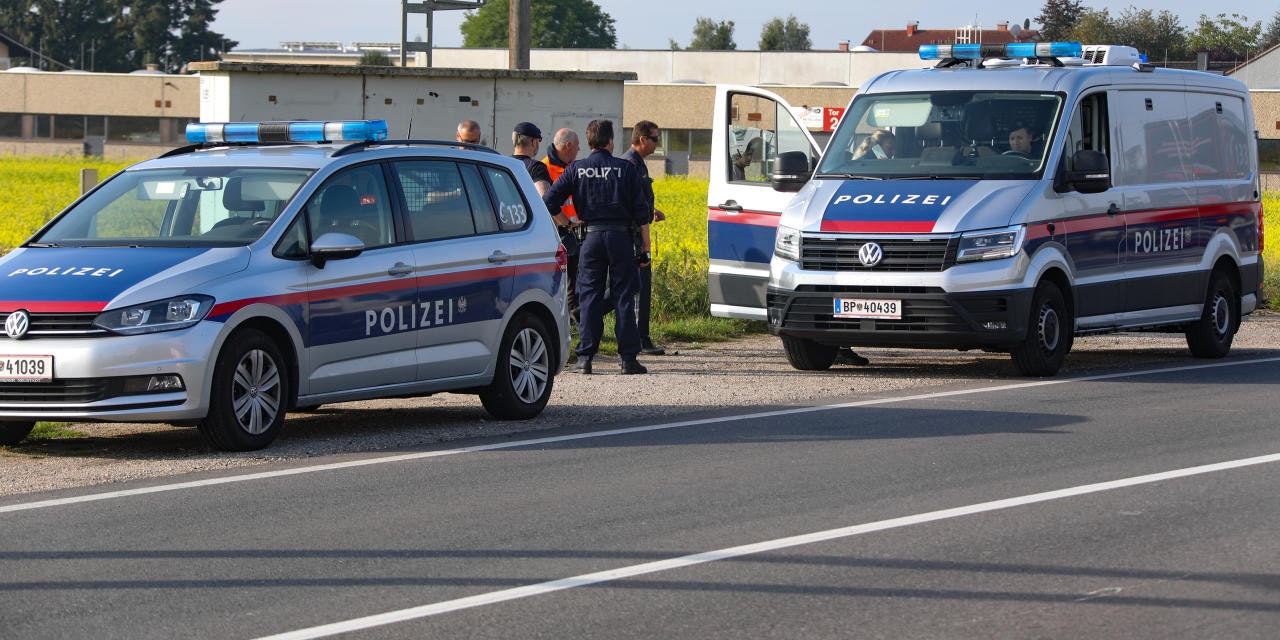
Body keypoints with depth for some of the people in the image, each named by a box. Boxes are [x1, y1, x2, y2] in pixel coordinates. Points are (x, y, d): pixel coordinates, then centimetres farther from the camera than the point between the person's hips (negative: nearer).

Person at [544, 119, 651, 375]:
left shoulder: (577, 169, 2)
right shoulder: (626, 169, 0)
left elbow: (549, 202, -2)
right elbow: (641, 212, 0)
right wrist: (645, 245, 6)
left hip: (591, 238, 1)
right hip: (621, 237, -1)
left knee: (589, 297, 4)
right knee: (624, 298, 3)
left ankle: (585, 357, 0)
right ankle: (628, 358, 1)